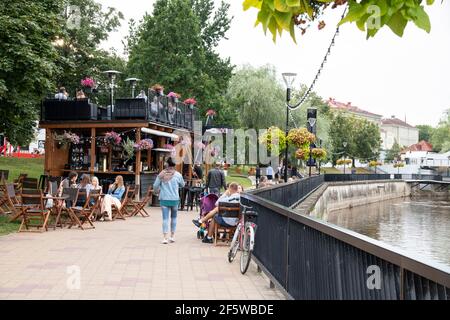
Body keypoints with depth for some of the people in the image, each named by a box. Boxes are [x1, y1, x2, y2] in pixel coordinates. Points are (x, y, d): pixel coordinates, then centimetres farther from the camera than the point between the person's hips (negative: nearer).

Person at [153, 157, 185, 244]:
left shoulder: (161, 174, -2)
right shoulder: (178, 175, -3)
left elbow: (155, 186, 1)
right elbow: (182, 185, 12)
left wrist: (158, 190, 22)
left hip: (164, 199, 0)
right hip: (174, 199, 0)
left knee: (165, 218, 0)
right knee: (173, 217, 16)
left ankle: (165, 237, -8)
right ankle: (172, 236, 18)